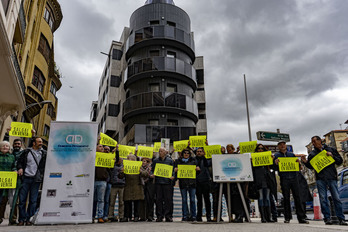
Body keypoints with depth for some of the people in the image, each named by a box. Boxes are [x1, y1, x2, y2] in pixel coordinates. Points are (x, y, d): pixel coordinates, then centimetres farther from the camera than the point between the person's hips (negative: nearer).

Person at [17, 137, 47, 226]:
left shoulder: (44, 153, 8)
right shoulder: (26, 152, 7)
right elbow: (19, 161, 13)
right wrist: (20, 168, -5)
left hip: (36, 179, 0)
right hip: (25, 178, 0)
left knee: (33, 200, 3)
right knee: (22, 199, 2)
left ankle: (29, 219, 13)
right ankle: (22, 219, 13)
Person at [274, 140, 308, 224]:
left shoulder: (291, 154, 16)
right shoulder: (276, 155, 10)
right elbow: (274, 168, 2)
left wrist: (298, 162, -9)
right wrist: (275, 163, -20)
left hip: (294, 177, 2)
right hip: (284, 179, -2)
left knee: (297, 197, -1)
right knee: (286, 198, 1)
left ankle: (301, 218, 1)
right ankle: (287, 218, 8)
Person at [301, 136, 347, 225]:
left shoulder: (331, 150, 12)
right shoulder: (312, 153, 15)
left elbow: (340, 161, 10)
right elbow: (311, 166, 14)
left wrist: (332, 156, -7)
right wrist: (305, 162, -6)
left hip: (332, 178, -1)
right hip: (320, 179, 1)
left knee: (336, 198, -2)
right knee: (323, 199, -2)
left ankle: (341, 219, 5)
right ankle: (327, 218, 2)